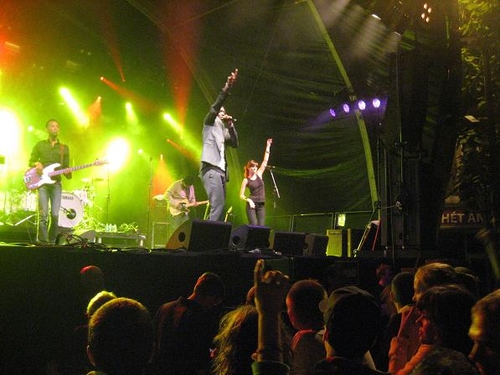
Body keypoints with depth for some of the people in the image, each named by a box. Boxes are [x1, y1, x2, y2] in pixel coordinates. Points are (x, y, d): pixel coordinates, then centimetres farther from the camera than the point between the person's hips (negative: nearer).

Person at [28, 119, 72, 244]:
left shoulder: (64, 148, 15)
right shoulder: (40, 145, 12)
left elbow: (66, 167, 14)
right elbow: (30, 161, 13)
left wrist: (67, 173, -8)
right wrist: (37, 164, -10)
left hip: (56, 183, 1)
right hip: (42, 183, -1)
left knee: (55, 215, -6)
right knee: (43, 214, -11)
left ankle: (52, 241, 6)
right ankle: (43, 242, -7)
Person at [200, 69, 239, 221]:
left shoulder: (223, 130, 28)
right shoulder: (210, 122, 11)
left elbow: (235, 143, 17)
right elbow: (215, 106, -7)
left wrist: (231, 125, 8)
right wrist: (226, 88, -20)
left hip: (220, 170, 8)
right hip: (211, 168, -8)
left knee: (218, 206, 2)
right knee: (217, 205, -20)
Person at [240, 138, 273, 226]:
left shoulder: (259, 174, 10)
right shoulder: (246, 180, 0)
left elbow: (265, 161, 7)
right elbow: (241, 195, 0)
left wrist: (268, 146, 4)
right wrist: (249, 200, -19)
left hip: (261, 205, 4)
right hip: (252, 204, -4)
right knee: (254, 225, -14)